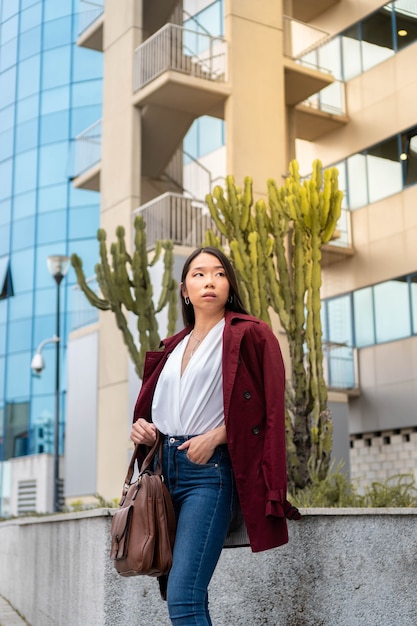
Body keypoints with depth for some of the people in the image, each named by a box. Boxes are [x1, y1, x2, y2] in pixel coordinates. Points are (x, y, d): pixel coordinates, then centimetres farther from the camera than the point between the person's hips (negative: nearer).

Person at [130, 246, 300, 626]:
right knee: (184, 595, 10)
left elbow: (268, 408, -6)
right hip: (168, 467, 7)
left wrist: (215, 437, -17)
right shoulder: (174, 346, 20)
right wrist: (141, 425, 4)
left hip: (211, 470, -7)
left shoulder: (251, 334, 1)